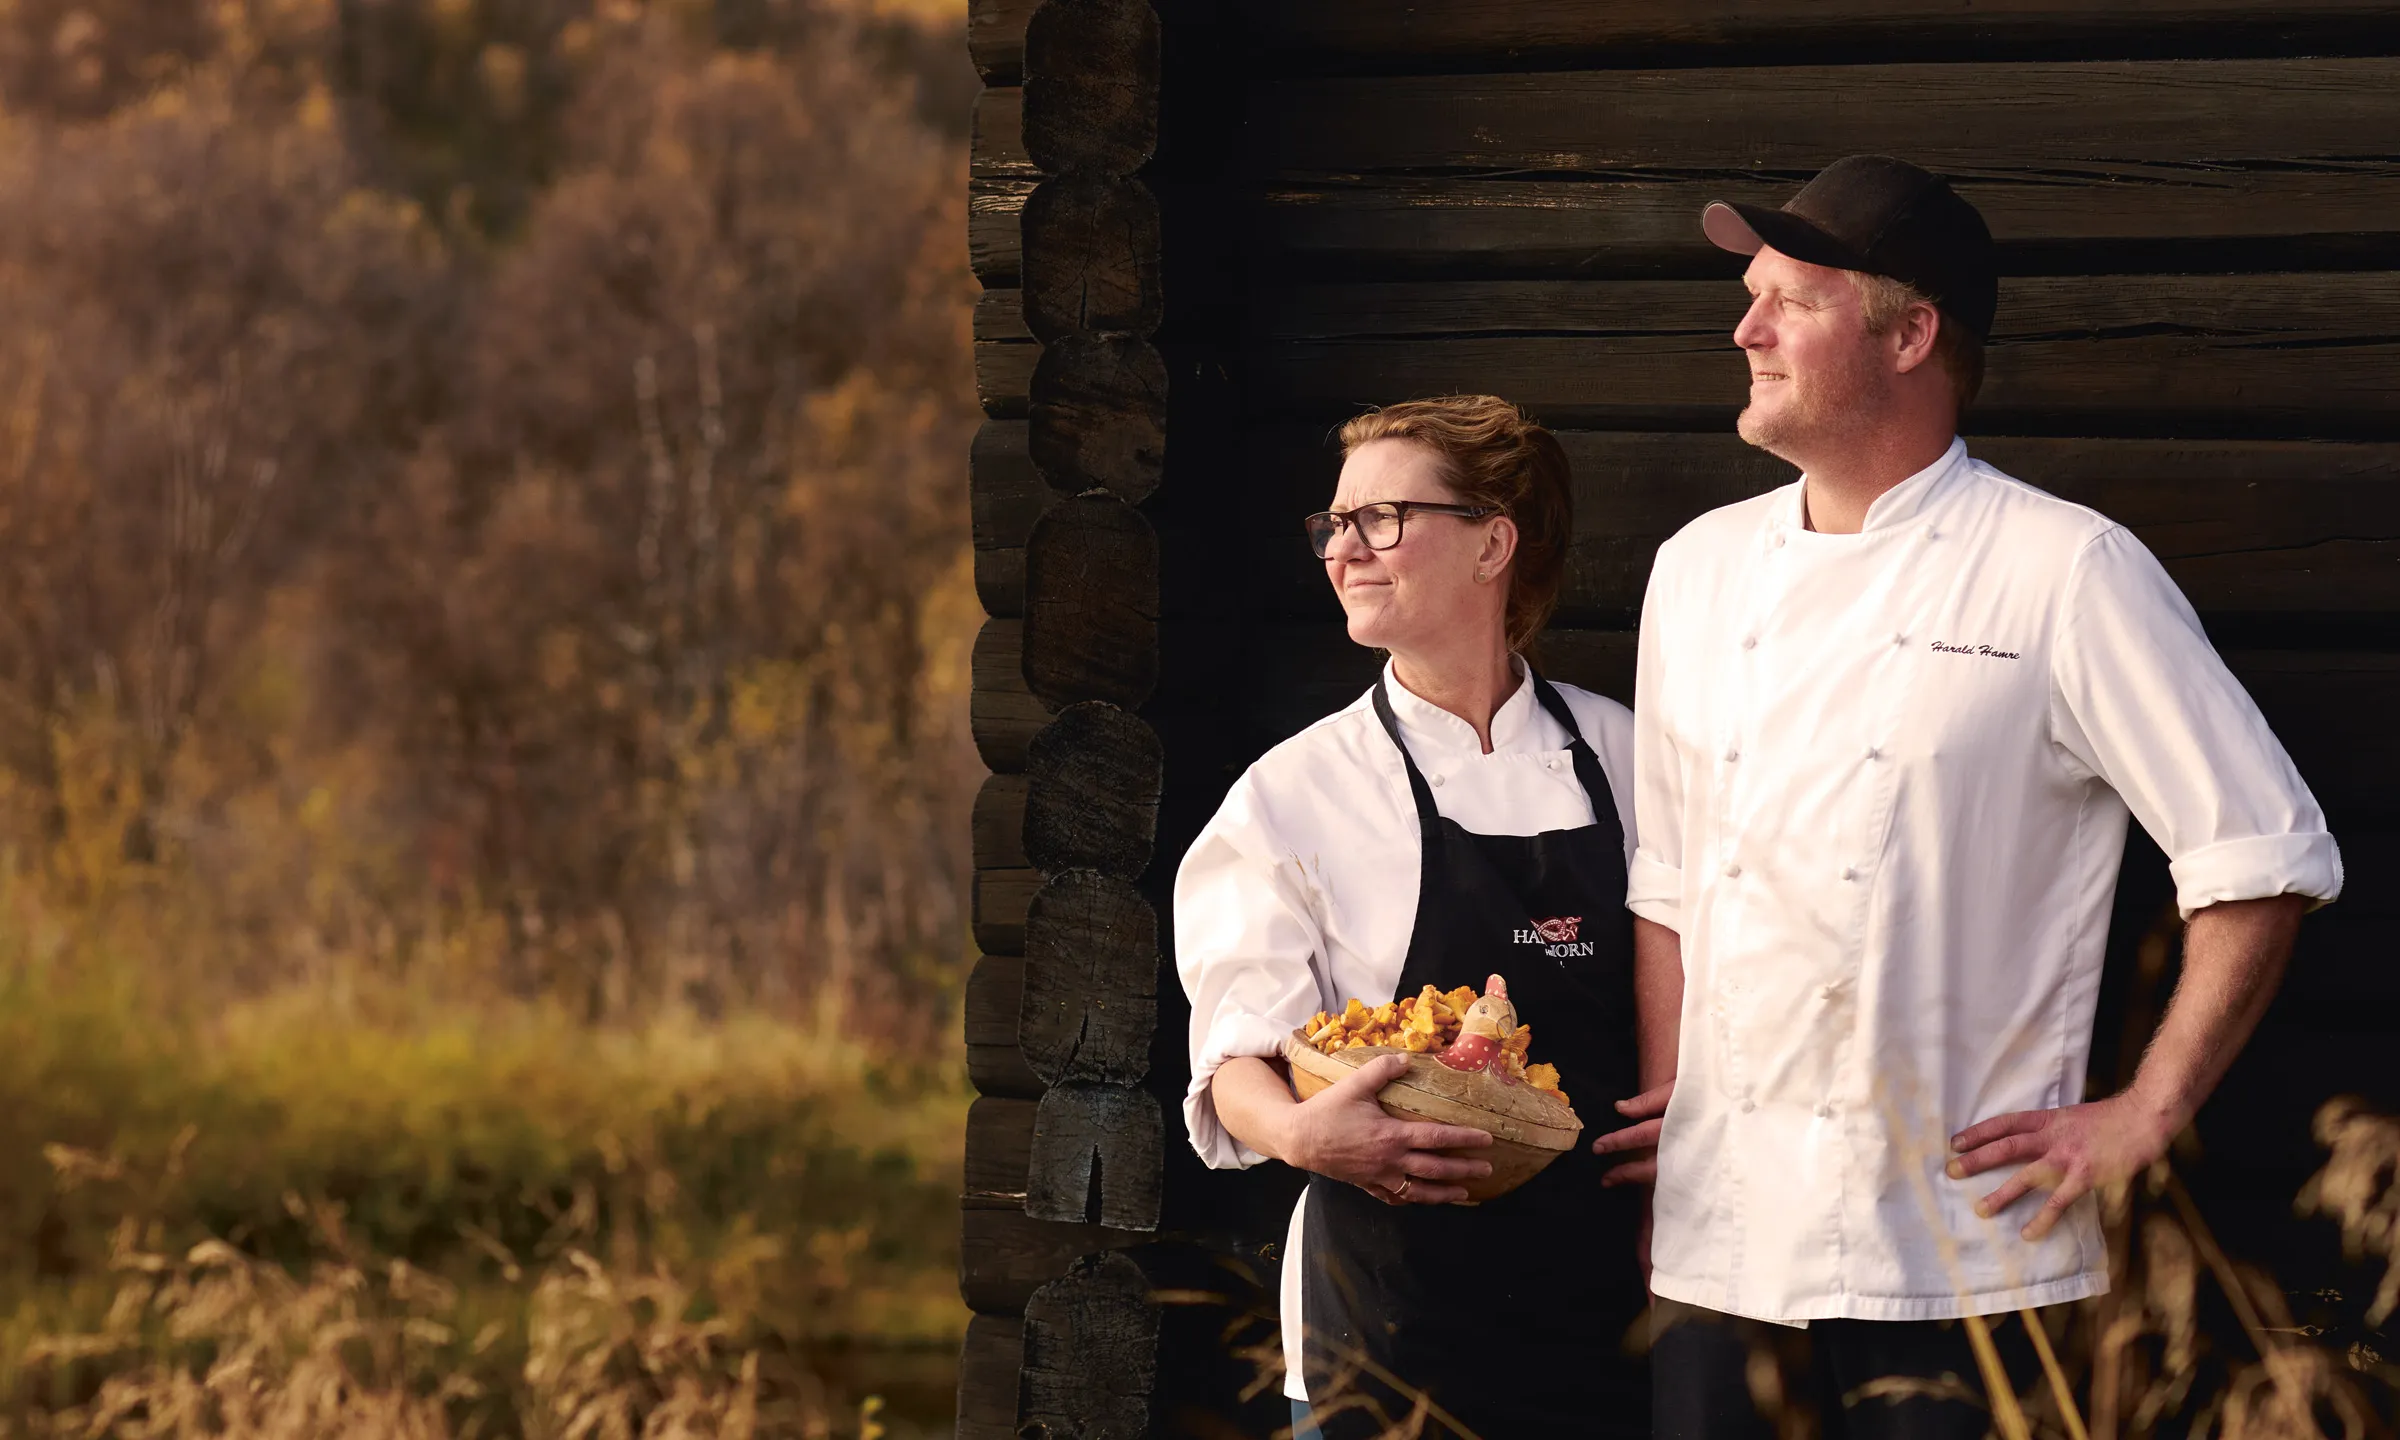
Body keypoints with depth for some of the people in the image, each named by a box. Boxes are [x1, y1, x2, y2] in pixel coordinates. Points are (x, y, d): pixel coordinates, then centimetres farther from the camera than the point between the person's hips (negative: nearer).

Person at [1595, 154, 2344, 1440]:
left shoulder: (2070, 575, -5)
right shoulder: (1701, 571, 12)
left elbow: (2263, 858, -4)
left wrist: (2145, 1117, -7)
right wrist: (1664, 1098, 11)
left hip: (1956, 1255, -5)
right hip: (1721, 1232, 5)